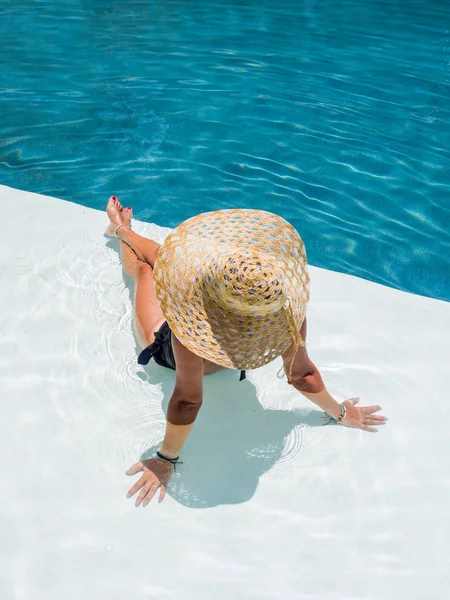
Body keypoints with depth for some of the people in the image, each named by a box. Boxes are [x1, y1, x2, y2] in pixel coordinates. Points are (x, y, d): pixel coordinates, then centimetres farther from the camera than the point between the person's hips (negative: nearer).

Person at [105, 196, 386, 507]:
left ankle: (121, 229, 64)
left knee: (142, 268, 28)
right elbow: (303, 375, -27)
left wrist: (166, 459, -23)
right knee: (158, 254, 27)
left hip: (165, 352, -2)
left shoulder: (194, 329, -53)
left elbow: (188, 399, -40)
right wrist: (341, 413, -8)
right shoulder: (288, 312, -42)